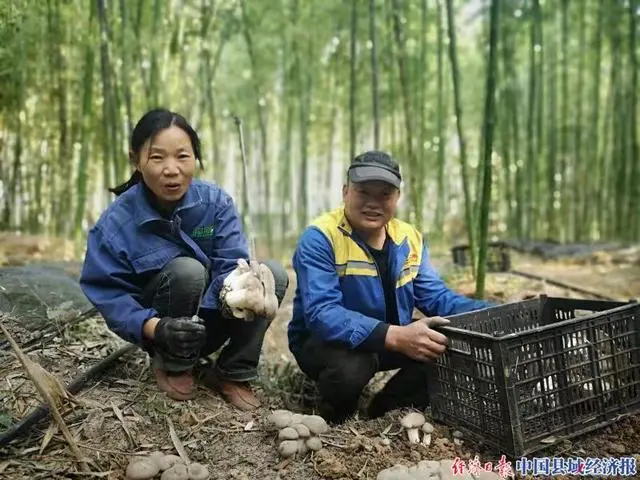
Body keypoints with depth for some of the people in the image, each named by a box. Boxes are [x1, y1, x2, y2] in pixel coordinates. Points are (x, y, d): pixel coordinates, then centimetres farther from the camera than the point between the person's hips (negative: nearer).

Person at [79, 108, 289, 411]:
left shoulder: (216, 202, -12)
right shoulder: (116, 223, -18)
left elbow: (231, 264, -19)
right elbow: (108, 294, -19)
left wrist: (232, 293, -44)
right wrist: (156, 328, -38)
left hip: (208, 321, 3)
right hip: (161, 332, -3)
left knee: (274, 274, -19)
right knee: (186, 270, -33)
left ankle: (234, 374, -4)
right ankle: (172, 366, -6)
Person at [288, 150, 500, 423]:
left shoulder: (410, 239, 0)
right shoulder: (320, 239, -21)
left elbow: (436, 297, 1)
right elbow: (321, 313, -32)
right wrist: (395, 337, -45)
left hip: (394, 341, 6)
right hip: (328, 342, -6)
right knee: (348, 368, -38)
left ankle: (389, 409, 7)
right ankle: (336, 412, 0)